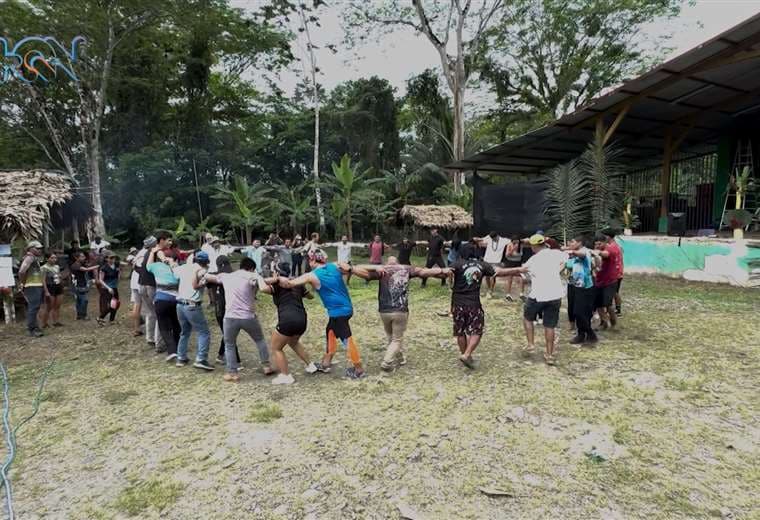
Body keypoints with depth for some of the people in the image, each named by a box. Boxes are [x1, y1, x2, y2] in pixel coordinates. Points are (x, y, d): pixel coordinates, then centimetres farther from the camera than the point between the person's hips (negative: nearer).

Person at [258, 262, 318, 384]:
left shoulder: (277, 285, 0)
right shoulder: (297, 284, 17)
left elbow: (263, 289, -21)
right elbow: (310, 296, 30)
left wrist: (260, 279, -2)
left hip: (287, 320, -7)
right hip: (302, 320, 7)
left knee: (276, 348, 12)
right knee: (293, 342, 34)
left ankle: (286, 377, 12)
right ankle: (310, 365, 35)